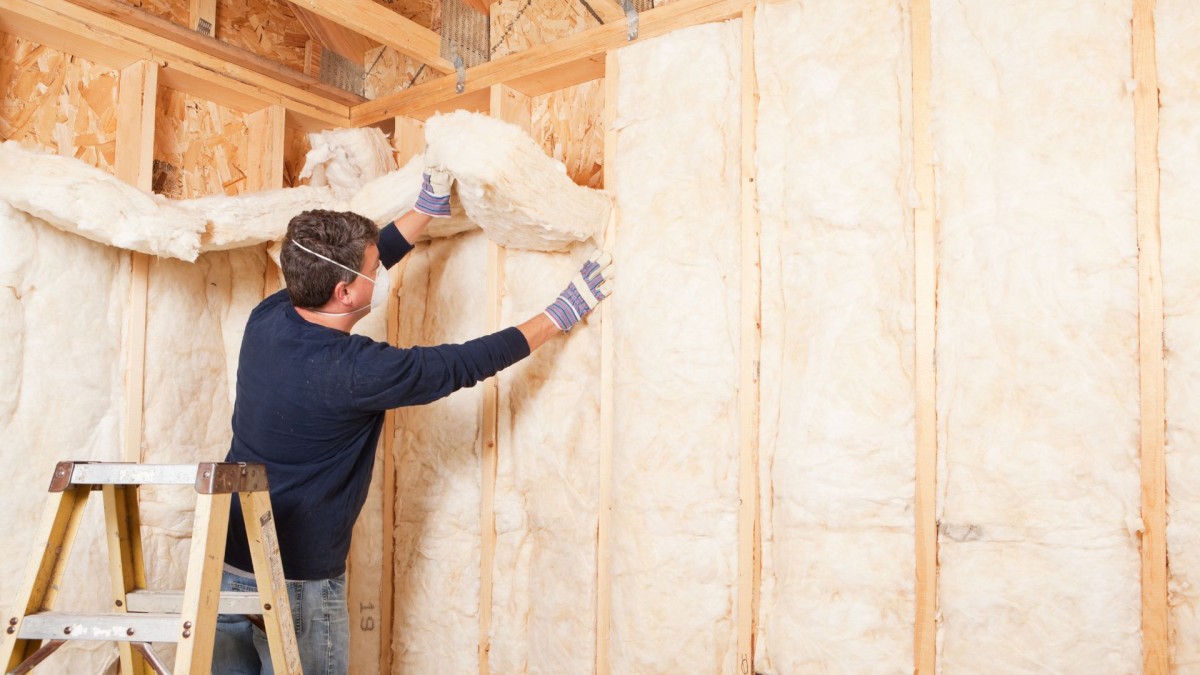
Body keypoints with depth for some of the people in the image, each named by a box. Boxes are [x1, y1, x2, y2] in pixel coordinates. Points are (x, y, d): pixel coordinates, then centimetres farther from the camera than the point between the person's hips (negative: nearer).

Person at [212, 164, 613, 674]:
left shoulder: (267, 318, -5)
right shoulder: (356, 371, -24)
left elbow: (346, 264, 10)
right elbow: (466, 364, -14)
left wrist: (430, 207, 15)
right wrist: (563, 312, -4)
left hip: (226, 563, 7)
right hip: (295, 583, -7)